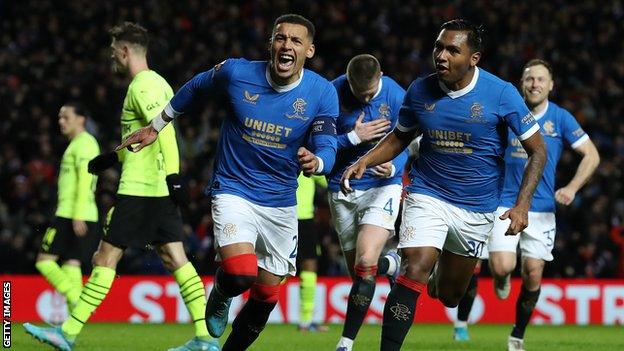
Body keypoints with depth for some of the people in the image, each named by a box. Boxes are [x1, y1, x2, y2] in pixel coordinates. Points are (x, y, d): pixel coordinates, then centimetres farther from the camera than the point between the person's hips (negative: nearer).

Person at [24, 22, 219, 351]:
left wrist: (172, 174, -31)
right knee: (175, 259, 3)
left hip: (139, 189, -9)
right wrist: (114, 156, 31)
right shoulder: (157, 83, 18)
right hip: (161, 190, 9)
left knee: (106, 257, -4)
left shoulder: (142, 86, -11)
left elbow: (164, 130, -24)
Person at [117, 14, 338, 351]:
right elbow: (196, 88, 8)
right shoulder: (236, 73, -12)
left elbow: (327, 148, -11)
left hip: (281, 204, 3)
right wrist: (155, 127, 18)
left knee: (266, 295, 9)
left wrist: (315, 162, -37)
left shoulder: (321, 93, -9)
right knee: (241, 273, -25)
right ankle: (220, 295, 12)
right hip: (233, 192, -3)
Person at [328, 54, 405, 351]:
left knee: (365, 262, -21)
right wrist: (353, 138, -21)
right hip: (342, 190, 2)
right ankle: (391, 264, 46)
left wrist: (393, 168, -21)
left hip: (382, 186, -2)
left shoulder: (396, 97, -10)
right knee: (359, 271, 8)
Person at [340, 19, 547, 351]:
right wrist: (365, 161, -6)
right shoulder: (420, 91, -6)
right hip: (427, 196, 0)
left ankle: (442, 271, 49)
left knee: (449, 296, 12)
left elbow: (537, 151, -6)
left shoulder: (501, 93, -14)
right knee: (416, 268, -25)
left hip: (477, 208, 0)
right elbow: (399, 137, 12)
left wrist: (522, 205, -17)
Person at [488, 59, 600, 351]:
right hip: (506, 203, -1)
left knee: (533, 275, 0)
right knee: (502, 266, -18)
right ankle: (502, 279, 21)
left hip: (542, 208, 1)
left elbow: (591, 155, -1)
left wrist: (571, 188, -14)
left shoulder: (560, 118, -2)